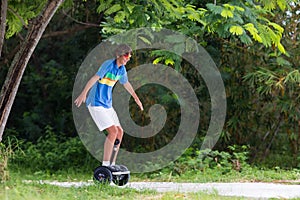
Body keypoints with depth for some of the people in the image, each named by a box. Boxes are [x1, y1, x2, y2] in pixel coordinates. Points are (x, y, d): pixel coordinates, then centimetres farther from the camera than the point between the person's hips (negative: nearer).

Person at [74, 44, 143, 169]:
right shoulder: (108, 64, -17)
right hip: (96, 103, -9)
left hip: (107, 104, 9)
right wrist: (83, 94, -42)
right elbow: (95, 78, -29)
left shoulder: (122, 69, 9)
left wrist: (136, 98, 40)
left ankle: (112, 164, 15)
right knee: (113, 131, -17)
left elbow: (126, 83, 27)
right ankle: (105, 165, -13)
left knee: (119, 132, 8)